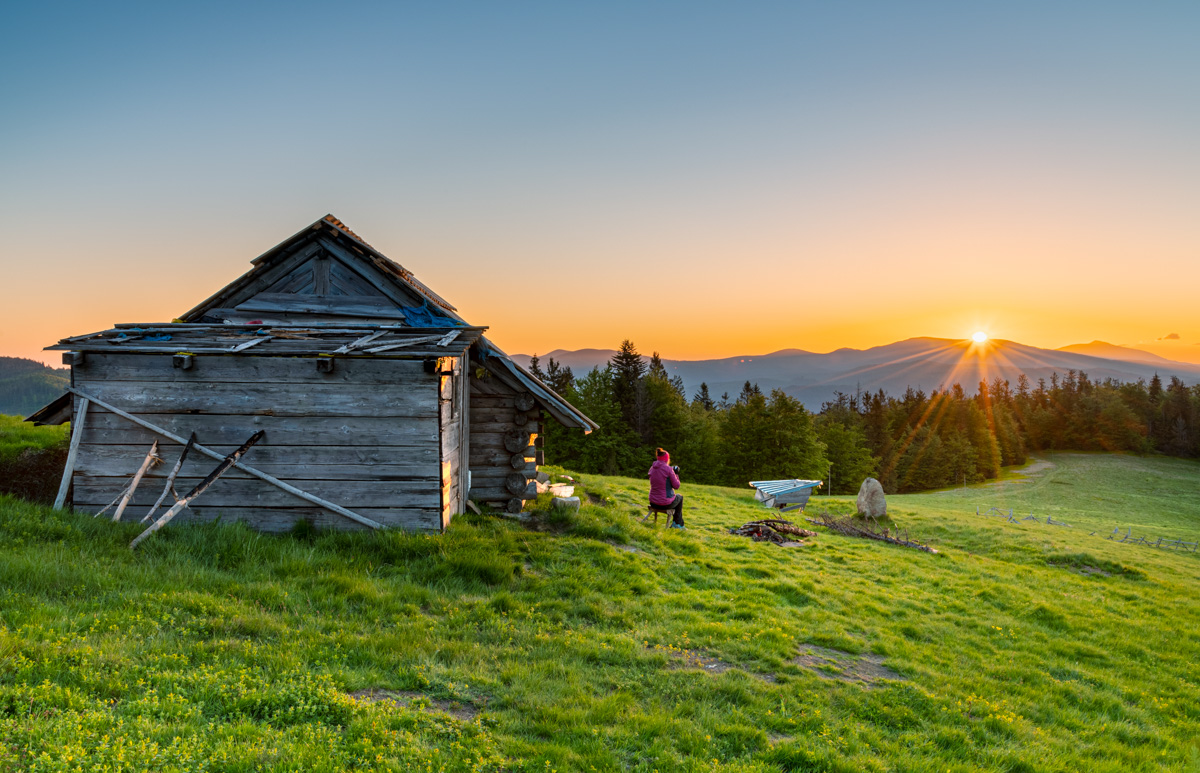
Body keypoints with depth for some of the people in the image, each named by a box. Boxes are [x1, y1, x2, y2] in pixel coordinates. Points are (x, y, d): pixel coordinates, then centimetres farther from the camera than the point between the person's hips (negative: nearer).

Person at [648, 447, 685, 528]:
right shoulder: (668, 469, -17)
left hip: (653, 502, 6)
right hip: (666, 503, -6)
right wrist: (676, 474, 2)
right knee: (679, 497, 31)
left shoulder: (652, 468, 1)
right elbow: (676, 486, -12)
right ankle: (677, 523, 41)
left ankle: (680, 523, 44)